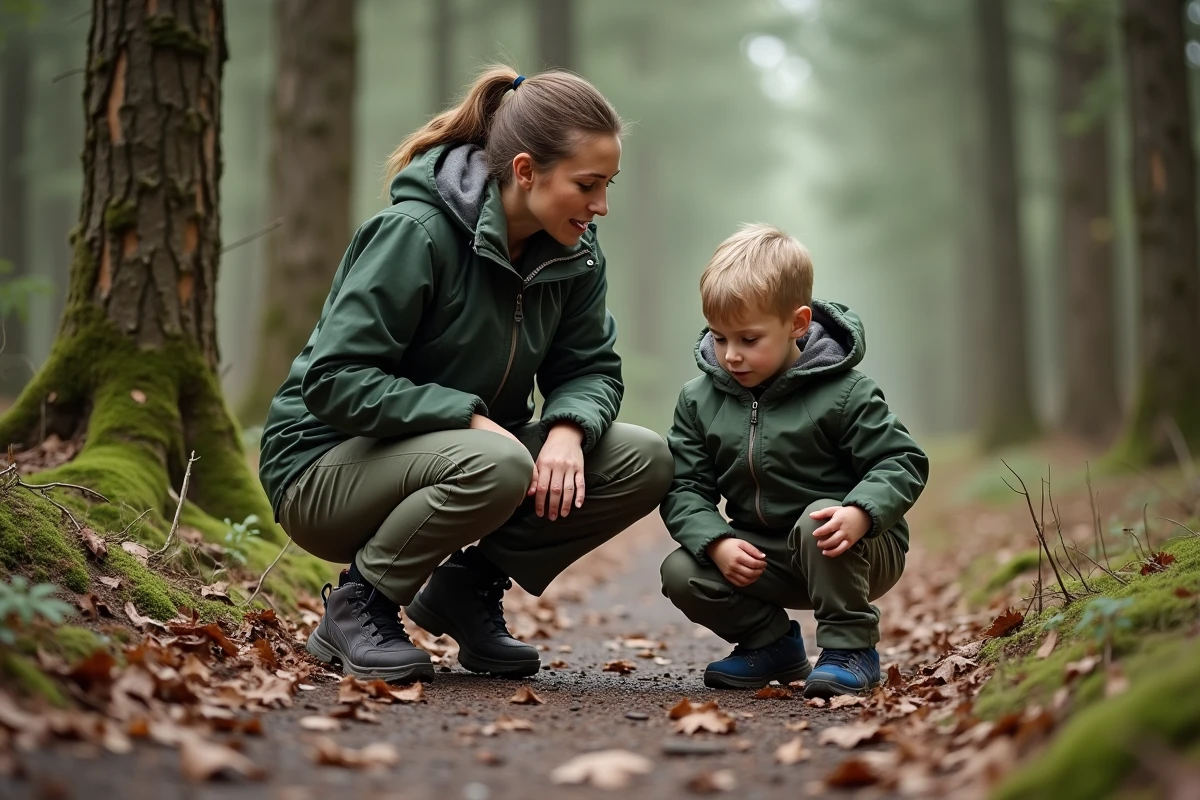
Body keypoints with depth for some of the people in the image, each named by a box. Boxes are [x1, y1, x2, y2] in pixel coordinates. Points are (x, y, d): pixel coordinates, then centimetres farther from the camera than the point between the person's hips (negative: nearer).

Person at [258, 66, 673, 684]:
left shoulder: (573, 252, -2)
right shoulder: (417, 233, -23)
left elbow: (591, 369, 3)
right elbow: (335, 381, -25)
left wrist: (568, 429, -19)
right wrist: (470, 417, -29)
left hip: (469, 450, 7)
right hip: (328, 469, -7)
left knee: (646, 463, -11)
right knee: (496, 466, -38)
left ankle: (470, 585, 5)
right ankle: (360, 604, -11)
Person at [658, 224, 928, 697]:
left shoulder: (843, 393, -14)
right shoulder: (699, 399, -2)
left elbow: (901, 463, -14)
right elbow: (685, 487, -3)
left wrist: (860, 514, -34)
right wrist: (718, 543, -22)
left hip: (852, 550, -4)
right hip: (761, 552, 5)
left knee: (816, 522, -36)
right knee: (681, 574, -14)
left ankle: (851, 649, -17)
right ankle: (771, 643, 9)